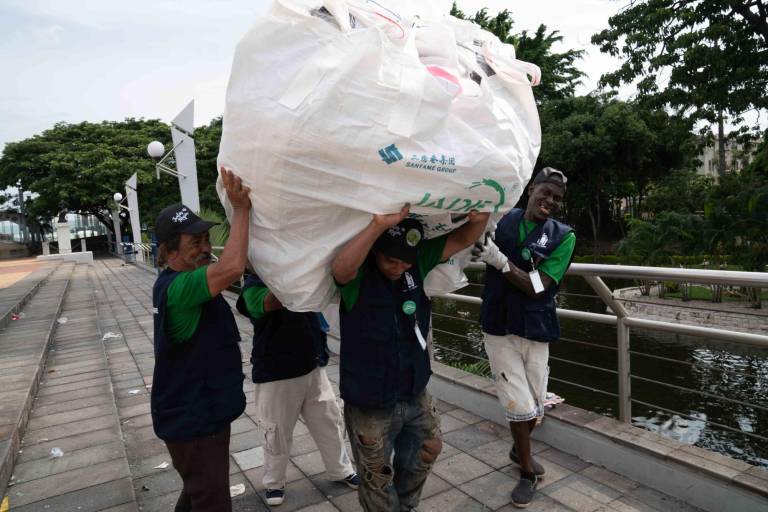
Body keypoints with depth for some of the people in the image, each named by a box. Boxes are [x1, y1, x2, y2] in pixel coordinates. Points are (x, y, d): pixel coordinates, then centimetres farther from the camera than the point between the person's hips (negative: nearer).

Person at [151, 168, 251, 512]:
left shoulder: (188, 279, 5)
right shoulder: (176, 287, -28)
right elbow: (231, 268, -44)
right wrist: (240, 209, -32)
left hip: (204, 412, 10)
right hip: (191, 420, -10)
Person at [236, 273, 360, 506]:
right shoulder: (254, 285, -14)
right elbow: (273, 301, -34)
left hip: (313, 367, 5)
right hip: (276, 374, -4)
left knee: (330, 424, 17)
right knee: (278, 434, 13)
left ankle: (342, 471, 40)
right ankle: (274, 483, 39)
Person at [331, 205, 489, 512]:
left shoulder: (417, 261, -7)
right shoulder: (358, 272, -20)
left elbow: (462, 239, -8)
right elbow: (340, 268, -43)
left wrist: (479, 218, -30)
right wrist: (378, 225, -56)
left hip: (415, 392, 6)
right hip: (369, 402, -5)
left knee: (425, 454, 28)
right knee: (378, 480, 14)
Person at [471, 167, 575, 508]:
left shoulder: (563, 236, -7)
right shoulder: (502, 220, -2)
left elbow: (537, 287, -15)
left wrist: (500, 261, -27)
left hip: (535, 329, 1)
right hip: (499, 327, -1)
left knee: (535, 403, 15)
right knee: (520, 404, 1)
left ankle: (519, 449, 46)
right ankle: (527, 472, 26)